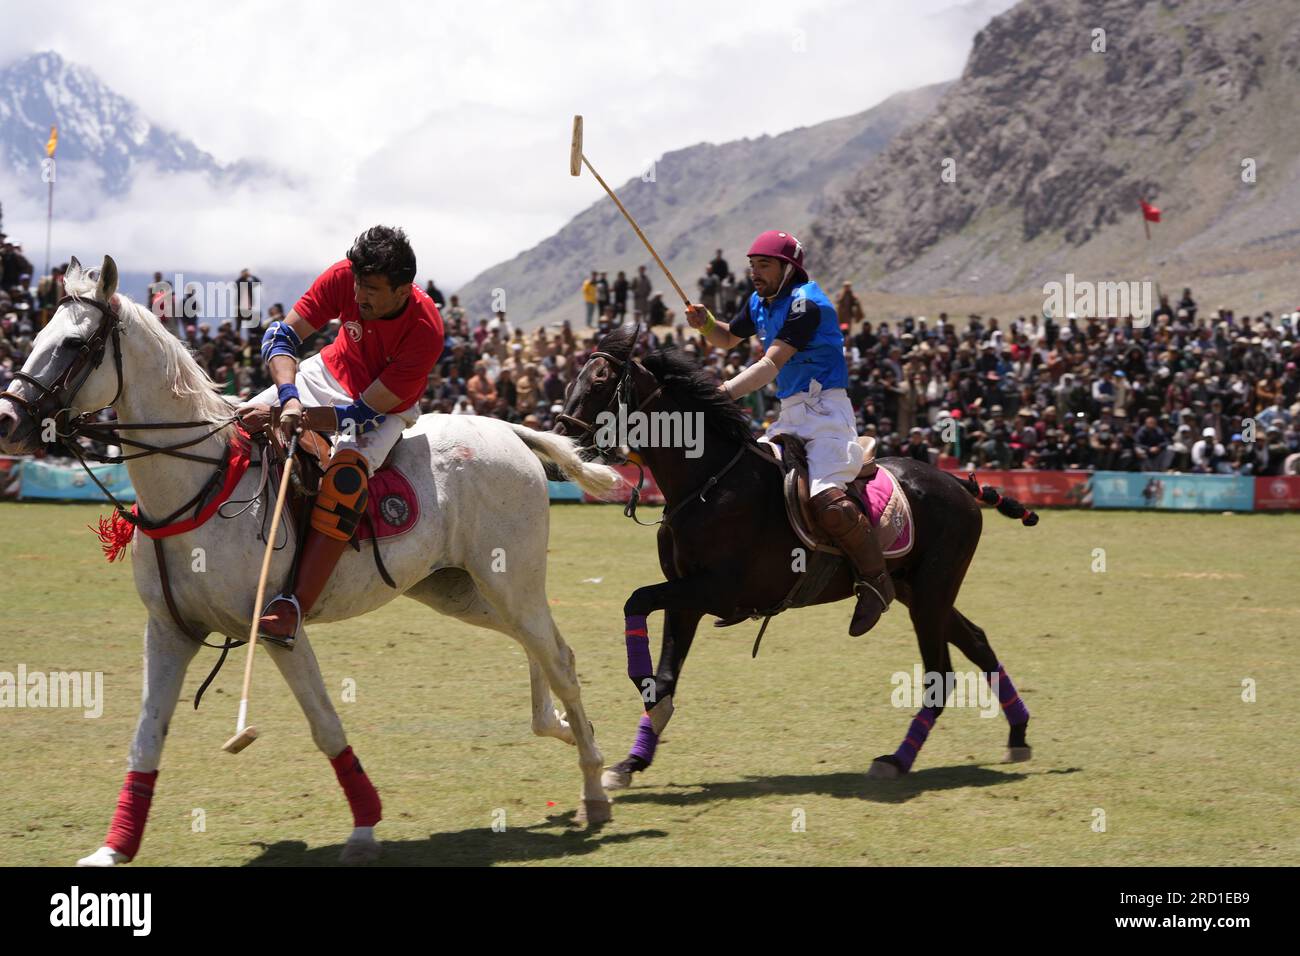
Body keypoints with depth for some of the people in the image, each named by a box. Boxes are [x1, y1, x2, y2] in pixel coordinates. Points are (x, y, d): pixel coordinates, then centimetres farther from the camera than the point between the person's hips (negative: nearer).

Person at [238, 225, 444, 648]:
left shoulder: (425, 331, -32)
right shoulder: (343, 278, -22)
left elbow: (368, 413, -31)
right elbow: (280, 336, -20)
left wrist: (288, 417, -38)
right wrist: (289, 399, -39)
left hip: (387, 409, -5)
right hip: (329, 375, 5)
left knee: (346, 477, -34)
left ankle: (295, 607, -39)